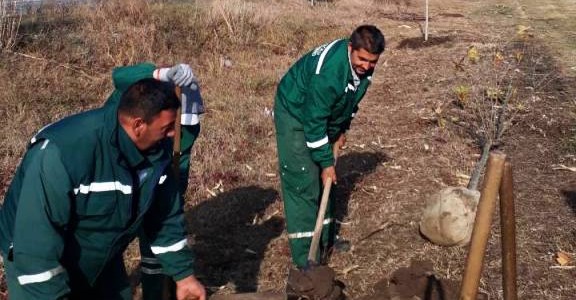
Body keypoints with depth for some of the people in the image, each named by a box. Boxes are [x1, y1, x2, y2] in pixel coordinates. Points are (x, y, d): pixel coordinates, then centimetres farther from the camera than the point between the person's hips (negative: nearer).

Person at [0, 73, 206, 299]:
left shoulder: (155, 149, -14)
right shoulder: (63, 153, -37)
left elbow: (165, 215, -1)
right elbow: (36, 237, -34)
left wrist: (183, 273, 1)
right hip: (37, 263, -6)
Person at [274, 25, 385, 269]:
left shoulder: (364, 65, -13)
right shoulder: (328, 70, -38)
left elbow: (351, 99, 8)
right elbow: (314, 121, -31)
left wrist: (342, 130, 11)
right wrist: (326, 162, -25)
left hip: (325, 114, 8)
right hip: (295, 113, -8)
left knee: (323, 180, 12)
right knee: (303, 182, -12)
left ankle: (326, 239, 25)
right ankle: (306, 256, -8)